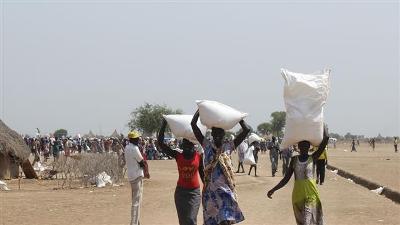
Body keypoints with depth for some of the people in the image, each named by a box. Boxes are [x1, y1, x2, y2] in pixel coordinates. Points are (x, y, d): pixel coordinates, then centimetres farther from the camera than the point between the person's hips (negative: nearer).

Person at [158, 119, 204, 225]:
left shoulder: (199, 156, -4)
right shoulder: (178, 156, -4)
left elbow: (202, 173, 8)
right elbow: (160, 143, -10)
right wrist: (164, 125, -14)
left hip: (194, 192, -2)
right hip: (180, 191, 2)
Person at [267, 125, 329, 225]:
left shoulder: (313, 158, -2)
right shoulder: (294, 159, 5)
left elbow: (326, 139, -12)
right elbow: (286, 179, 7)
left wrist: (323, 126, 3)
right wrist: (273, 190, -3)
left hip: (311, 195, -3)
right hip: (297, 195, 3)